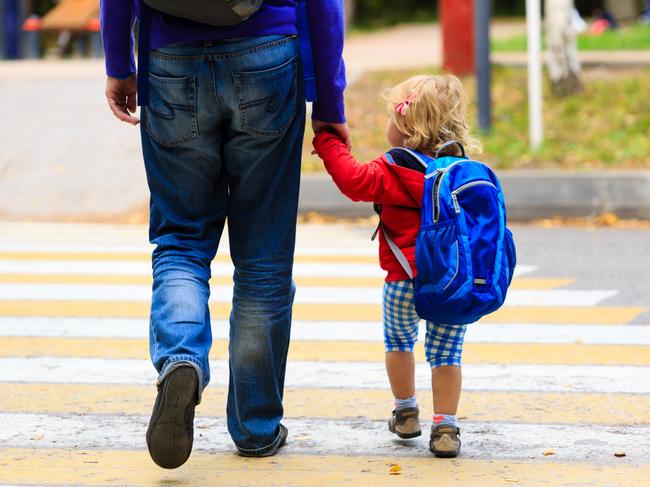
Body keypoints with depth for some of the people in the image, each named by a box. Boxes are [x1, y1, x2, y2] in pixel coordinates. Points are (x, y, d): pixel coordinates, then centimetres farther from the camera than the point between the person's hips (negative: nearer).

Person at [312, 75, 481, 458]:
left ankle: (406, 412, 30)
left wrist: (328, 143, -11)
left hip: (405, 280, -3)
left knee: (398, 341, 22)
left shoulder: (394, 171, -11)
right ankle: (445, 428, 2)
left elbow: (355, 181, -20)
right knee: (446, 352, 8)